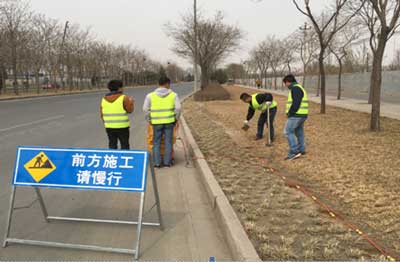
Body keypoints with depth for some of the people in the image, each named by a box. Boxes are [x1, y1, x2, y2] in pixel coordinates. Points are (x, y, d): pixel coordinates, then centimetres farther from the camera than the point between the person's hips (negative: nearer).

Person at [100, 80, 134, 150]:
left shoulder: (104, 99, 6)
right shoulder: (124, 98, -9)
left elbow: (102, 114, 8)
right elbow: (130, 110, -5)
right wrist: (131, 102, 12)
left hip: (109, 127, 5)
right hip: (122, 127, -4)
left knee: (112, 145, 12)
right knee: (124, 145, 5)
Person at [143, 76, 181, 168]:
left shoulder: (150, 95, -2)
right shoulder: (173, 95, -1)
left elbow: (145, 109, -3)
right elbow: (178, 108, -5)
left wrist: (149, 120, 9)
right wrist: (176, 119, 8)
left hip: (156, 122, 0)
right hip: (169, 121, 0)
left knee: (156, 143, 8)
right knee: (168, 142, 8)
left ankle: (157, 163, 8)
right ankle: (167, 162, 10)